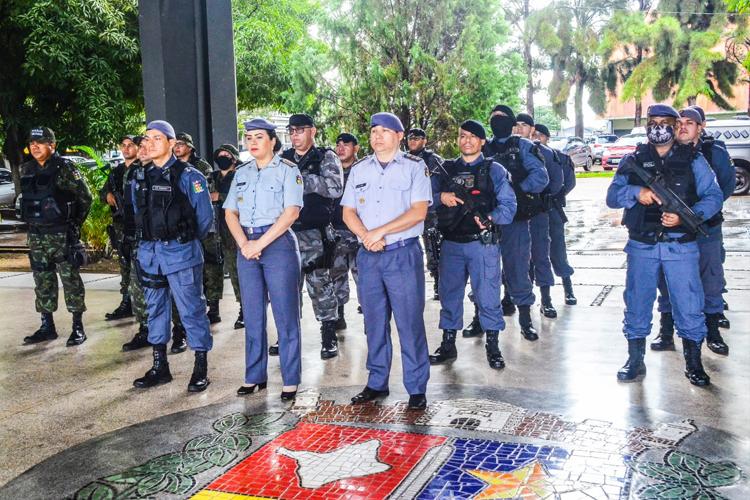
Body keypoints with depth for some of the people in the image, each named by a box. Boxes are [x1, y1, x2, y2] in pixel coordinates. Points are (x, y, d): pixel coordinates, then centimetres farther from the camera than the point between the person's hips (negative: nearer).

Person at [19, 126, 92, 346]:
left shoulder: (64, 168, -9)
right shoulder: (27, 170, 9)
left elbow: (85, 197, -5)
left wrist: (74, 223, 1)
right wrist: (34, 221, 13)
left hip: (62, 236, -6)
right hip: (36, 236, 6)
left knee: (71, 280, 0)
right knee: (43, 282, 11)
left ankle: (78, 327, 6)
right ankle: (47, 326, 21)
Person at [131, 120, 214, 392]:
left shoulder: (188, 176, -8)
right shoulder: (140, 177, 10)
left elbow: (205, 215, -4)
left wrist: (186, 240, 6)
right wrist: (150, 241, 15)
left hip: (181, 253, -6)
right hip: (149, 253, 6)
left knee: (191, 310, -1)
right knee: (155, 310, 13)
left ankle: (201, 368, 10)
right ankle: (160, 367, 25)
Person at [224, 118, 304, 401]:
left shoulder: (287, 170, -1)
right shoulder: (242, 173, 14)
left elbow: (291, 212, -11)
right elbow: (230, 213, 10)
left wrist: (260, 243, -14)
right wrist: (244, 244, -8)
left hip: (278, 243, -5)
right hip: (246, 246, 5)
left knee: (285, 315, -2)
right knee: (252, 314, 9)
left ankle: (290, 380, 6)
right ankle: (255, 377, 19)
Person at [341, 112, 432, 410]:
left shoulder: (415, 167, 0)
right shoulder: (359, 170, 12)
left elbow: (418, 212, -10)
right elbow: (348, 213, 8)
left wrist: (379, 232, -13)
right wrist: (366, 237, -11)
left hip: (404, 254, -4)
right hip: (367, 256, 4)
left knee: (410, 321, -3)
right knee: (374, 321, 11)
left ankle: (417, 388, 6)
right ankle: (377, 383, 23)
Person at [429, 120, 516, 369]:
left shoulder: (493, 170, 3)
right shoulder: (447, 169, 13)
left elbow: (508, 205, -4)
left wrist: (490, 219, -22)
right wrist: (441, 197, -10)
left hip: (483, 243, -3)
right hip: (451, 243, 4)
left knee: (487, 295, -1)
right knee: (449, 294, 10)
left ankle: (493, 347, 13)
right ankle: (448, 345, 23)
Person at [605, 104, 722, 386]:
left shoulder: (693, 160, 5)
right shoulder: (633, 161, 8)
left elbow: (714, 196, -1)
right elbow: (612, 197, 1)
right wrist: (636, 192, -19)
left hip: (681, 246, -1)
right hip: (641, 246, 1)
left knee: (689, 305, 1)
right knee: (637, 303, 6)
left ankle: (694, 364, 16)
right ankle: (635, 361, 19)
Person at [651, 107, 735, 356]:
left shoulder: (714, 153, 0)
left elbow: (727, 184, 2)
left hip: (706, 229, 0)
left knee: (711, 280, 6)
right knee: (667, 281, 5)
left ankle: (712, 333, 21)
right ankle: (666, 333, 16)